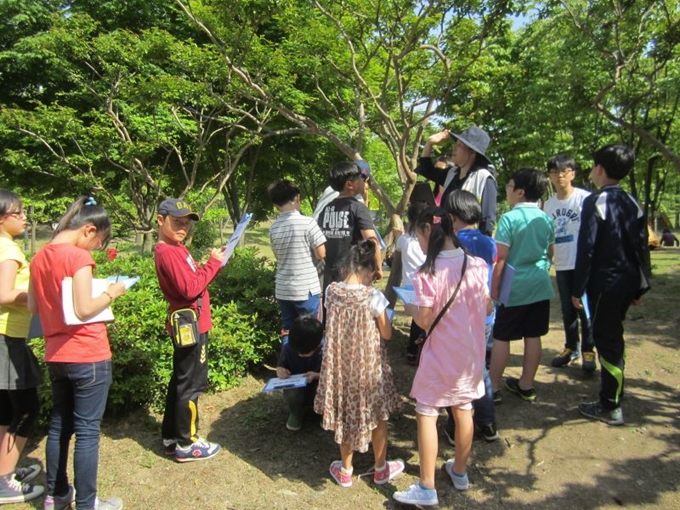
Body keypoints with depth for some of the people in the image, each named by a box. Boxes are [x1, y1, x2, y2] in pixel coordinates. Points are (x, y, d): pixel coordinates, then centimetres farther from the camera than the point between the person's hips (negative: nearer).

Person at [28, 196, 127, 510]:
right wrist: (112, 293, -6)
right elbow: (83, 310, -21)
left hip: (55, 355, 8)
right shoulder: (78, 256, -17)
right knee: (87, 430, 2)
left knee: (59, 424, 19)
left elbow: (33, 306, 14)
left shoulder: (39, 257, 7)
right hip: (88, 356, -8)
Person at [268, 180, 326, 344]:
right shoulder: (307, 223, -11)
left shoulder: (273, 228, 4)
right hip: (306, 289, -4)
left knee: (287, 332, 13)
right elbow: (321, 254, -7)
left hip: (283, 290, 5)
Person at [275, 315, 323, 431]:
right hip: (294, 388, 1)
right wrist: (280, 370, -26)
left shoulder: (323, 352, -24)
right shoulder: (287, 349, -19)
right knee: (291, 393, -35)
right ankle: (295, 412, 3)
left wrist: (316, 375, -35)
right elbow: (280, 365, -1)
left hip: (316, 388, -1)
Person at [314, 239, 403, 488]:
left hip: (340, 363, 3)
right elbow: (386, 334, -10)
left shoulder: (331, 291, -10)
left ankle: (345, 470, 34)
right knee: (377, 414, 18)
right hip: (369, 364, -3)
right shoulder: (374, 297, -21)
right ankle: (381, 468, 35)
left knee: (345, 413, 20)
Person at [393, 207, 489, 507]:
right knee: (463, 410, 18)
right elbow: (487, 308, 4)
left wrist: (411, 309, 2)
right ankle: (459, 472, 35)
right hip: (471, 353, 6)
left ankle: (427, 489, 10)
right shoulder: (477, 265, -4)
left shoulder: (428, 274, -20)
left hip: (441, 356, -5)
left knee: (426, 415, 5)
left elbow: (425, 321, -17)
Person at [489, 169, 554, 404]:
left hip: (514, 287, -5)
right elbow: (550, 253, 16)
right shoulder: (546, 219, 5)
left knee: (501, 338, 3)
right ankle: (526, 385, 22)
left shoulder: (509, 218, -13)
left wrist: (494, 287, -9)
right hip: (540, 286, 6)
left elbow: (500, 257, -15)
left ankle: (493, 388, 9)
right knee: (533, 337, 11)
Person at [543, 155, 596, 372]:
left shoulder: (585, 198, -7)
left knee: (585, 308, 1)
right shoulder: (548, 204, 8)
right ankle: (571, 348, 28)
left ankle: (588, 351, 15)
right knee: (567, 310, 14)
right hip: (562, 265, 5)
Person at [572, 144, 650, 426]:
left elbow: (586, 248, -16)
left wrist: (578, 288, -11)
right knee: (613, 337, 22)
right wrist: (641, 286, 17)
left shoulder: (595, 202, -13)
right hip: (627, 282, 7)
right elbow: (641, 246, 10)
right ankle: (612, 392, 37)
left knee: (606, 341, -1)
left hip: (604, 283, -7)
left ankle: (610, 407, 7)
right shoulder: (632, 203, 8)